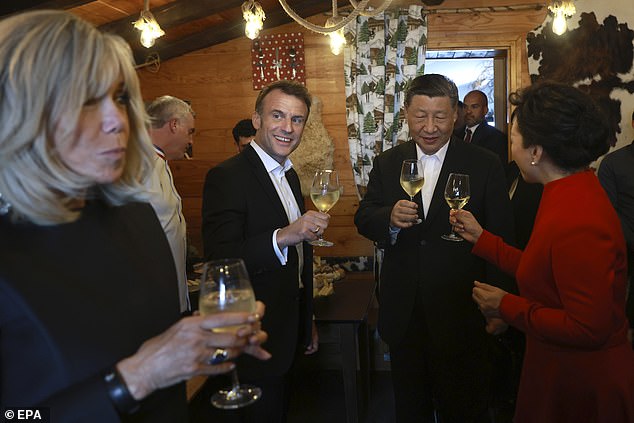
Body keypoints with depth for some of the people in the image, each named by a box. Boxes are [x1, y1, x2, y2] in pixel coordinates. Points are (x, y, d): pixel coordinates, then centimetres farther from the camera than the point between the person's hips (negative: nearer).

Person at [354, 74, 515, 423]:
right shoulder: (387, 164, 2)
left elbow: (501, 240, -6)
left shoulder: (485, 166, -7)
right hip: (403, 312, 3)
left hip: (461, 313, -3)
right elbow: (363, 219, 0)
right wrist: (390, 218, -23)